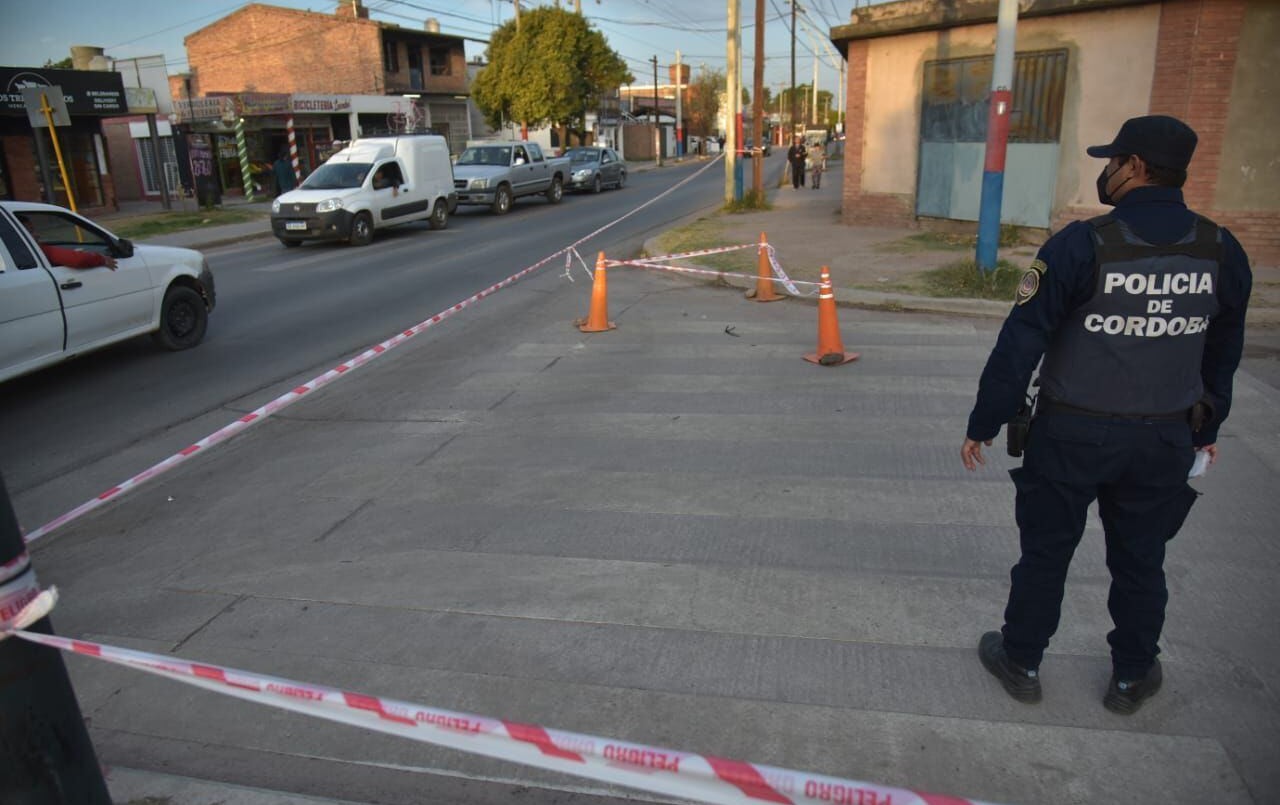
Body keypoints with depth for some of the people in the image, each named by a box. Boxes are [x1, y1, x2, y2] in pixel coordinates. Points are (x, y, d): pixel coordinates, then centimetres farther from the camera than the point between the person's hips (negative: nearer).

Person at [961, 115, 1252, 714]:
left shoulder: (1082, 246, -16)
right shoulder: (1222, 253, 0)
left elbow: (1021, 342, -16)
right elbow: (1224, 353, 11)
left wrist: (983, 425, -9)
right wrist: (1208, 426, 25)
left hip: (1074, 434, -4)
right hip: (1166, 439, 4)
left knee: (1046, 551, 12)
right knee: (1141, 560, 18)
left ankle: (1021, 662, 28)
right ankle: (1132, 677, 35)